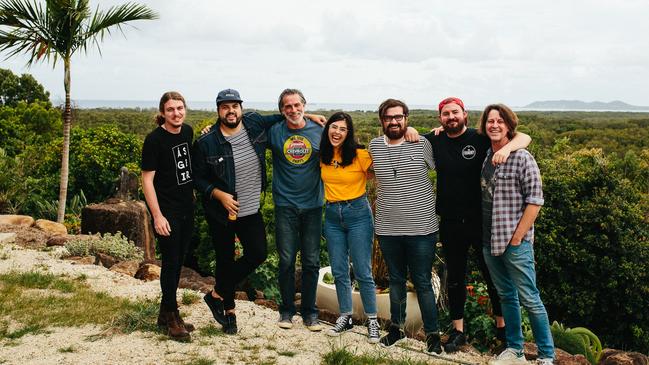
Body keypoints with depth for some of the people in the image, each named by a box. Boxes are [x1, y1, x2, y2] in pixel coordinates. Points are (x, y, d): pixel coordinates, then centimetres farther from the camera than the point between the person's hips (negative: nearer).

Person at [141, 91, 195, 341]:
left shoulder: (188, 132, 5)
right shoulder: (154, 140, -14)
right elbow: (147, 180, -14)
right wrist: (157, 215, -18)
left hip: (187, 208, 7)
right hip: (166, 210, -6)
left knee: (178, 262, 12)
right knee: (170, 262, -2)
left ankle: (166, 313, 26)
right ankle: (171, 316, 12)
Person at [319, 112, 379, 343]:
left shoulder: (359, 155, -12)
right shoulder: (323, 155, 2)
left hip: (358, 214, -4)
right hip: (332, 216, 5)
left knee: (363, 272, 0)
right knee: (339, 272, 11)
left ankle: (372, 321, 14)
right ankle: (345, 317, 25)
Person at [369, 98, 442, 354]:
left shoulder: (422, 144, -6)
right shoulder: (374, 146, 4)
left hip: (421, 228, -3)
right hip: (387, 228, 3)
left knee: (422, 282, 4)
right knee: (396, 279, 16)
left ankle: (432, 333, 15)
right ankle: (396, 327, 30)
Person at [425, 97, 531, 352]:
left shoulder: (480, 138, -8)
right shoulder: (435, 141, 3)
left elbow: (524, 138, -11)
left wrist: (506, 148, -32)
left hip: (481, 221, -3)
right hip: (450, 223, 3)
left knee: (492, 274, 9)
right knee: (455, 278, 13)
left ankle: (502, 326, 27)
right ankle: (457, 331, 25)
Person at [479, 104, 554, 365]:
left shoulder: (522, 158, -9)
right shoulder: (484, 157, 7)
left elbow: (535, 201, -11)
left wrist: (517, 237, -13)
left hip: (515, 242, -6)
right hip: (489, 242, 6)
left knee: (529, 299, -1)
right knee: (506, 296, 15)